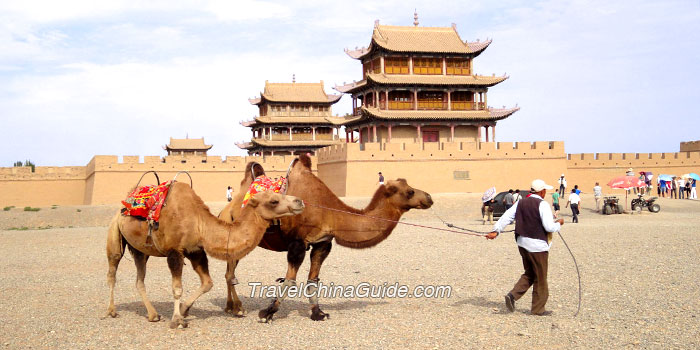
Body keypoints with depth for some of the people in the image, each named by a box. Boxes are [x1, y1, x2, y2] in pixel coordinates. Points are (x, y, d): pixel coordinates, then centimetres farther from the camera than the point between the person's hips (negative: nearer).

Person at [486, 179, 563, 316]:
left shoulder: (521, 203, 7)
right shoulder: (542, 205, -13)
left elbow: (506, 217, 2)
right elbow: (549, 227, -18)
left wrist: (496, 231, 2)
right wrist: (559, 223, 1)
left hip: (523, 243, 7)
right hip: (538, 245, -7)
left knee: (529, 274, 20)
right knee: (540, 278, 7)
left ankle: (512, 295, 4)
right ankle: (538, 308, 15)